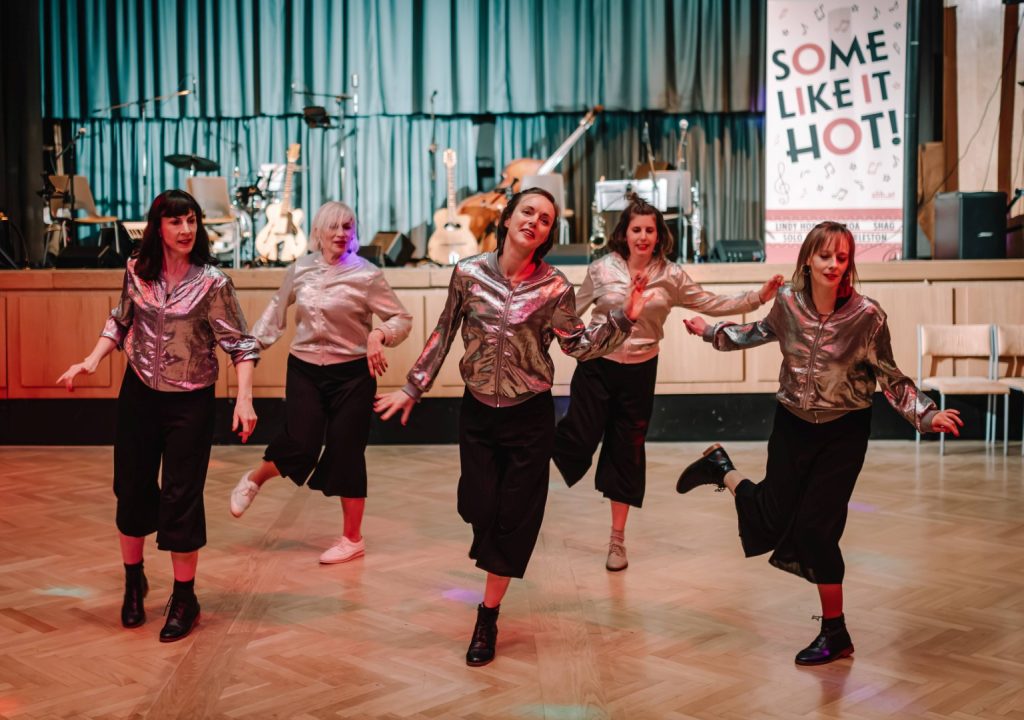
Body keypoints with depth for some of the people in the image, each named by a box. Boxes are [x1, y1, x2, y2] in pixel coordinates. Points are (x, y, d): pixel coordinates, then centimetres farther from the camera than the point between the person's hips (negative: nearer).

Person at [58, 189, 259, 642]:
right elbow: (121, 322, 12)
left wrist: (244, 398, -24)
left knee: (181, 499, 0)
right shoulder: (137, 271, -3)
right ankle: (134, 581, 35)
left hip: (190, 403, -4)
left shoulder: (212, 283, -15)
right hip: (139, 395, 4)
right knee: (132, 490, 12)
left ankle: (184, 599, 17)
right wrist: (93, 359, -1)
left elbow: (240, 344, -13)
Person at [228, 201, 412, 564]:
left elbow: (402, 319, -7)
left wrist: (379, 334, -26)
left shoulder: (366, 275, -8)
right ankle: (253, 480, 25)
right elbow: (278, 307, 19)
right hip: (305, 370, 2)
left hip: (352, 373, -2)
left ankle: (352, 538, 18)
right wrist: (255, 342, 17)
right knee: (299, 445, -10)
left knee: (346, 453, 1)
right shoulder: (300, 269, 2)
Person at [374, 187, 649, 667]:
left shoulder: (554, 287, -8)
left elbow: (578, 345, -4)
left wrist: (623, 318, -16)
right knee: (479, 509, 5)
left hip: (530, 415, -1)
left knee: (514, 518, 4)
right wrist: (412, 388, 5)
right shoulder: (469, 273, -5)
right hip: (477, 412, 1)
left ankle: (488, 619, 20)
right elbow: (443, 335, 3)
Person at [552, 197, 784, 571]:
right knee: (580, 443, -6)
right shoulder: (601, 269, -5)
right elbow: (573, 312, 4)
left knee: (627, 452, 9)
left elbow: (711, 303, 2)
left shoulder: (671, 276, -1)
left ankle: (617, 538, 21)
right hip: (596, 367, -2)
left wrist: (758, 297, -7)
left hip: (639, 372, 2)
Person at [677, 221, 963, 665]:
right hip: (793, 424, 2)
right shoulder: (788, 301, -9)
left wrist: (928, 415, -18)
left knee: (815, 525, -6)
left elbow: (889, 377, -8)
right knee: (772, 522, 5)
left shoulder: (866, 315, -17)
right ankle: (722, 470, 39)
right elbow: (761, 332, 14)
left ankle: (834, 632, 13)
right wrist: (710, 332, 19)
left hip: (843, 431, -2)